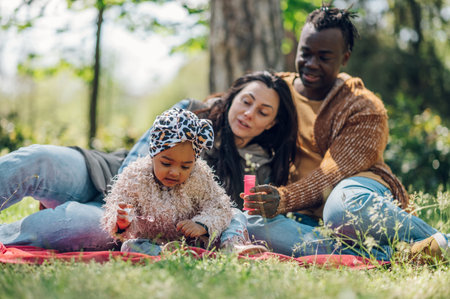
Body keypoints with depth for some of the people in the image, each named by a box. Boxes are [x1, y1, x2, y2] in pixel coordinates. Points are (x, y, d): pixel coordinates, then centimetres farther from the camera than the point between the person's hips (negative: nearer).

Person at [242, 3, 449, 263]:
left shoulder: (365, 109, -3)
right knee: (255, 222, -32)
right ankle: (381, 256, -37)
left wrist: (285, 199, -30)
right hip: (306, 216, 4)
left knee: (342, 207, -42)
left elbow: (334, 172, -12)